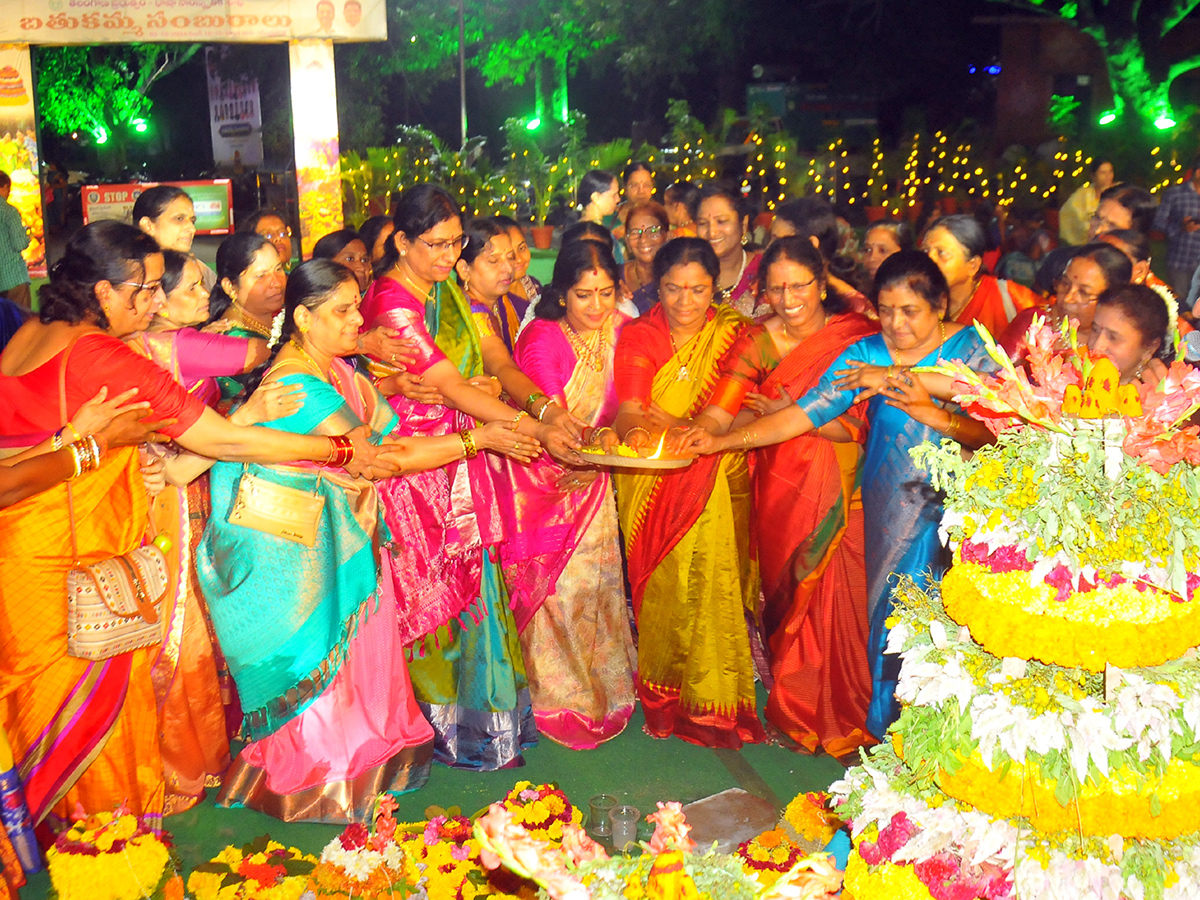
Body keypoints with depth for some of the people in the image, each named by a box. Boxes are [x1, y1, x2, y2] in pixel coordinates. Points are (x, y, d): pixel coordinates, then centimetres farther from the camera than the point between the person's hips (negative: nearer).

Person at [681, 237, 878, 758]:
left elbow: (860, 425, -9)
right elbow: (716, 416, -11)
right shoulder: (756, 343, 0)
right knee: (788, 593, 6)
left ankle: (845, 715, 20)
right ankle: (796, 709, 26)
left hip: (842, 493, -1)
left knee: (841, 597, -1)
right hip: (781, 491, 1)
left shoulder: (858, 337, -4)